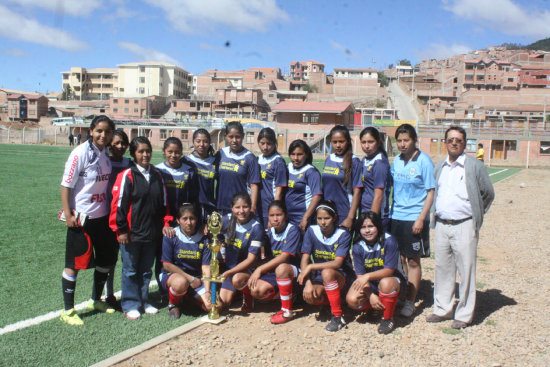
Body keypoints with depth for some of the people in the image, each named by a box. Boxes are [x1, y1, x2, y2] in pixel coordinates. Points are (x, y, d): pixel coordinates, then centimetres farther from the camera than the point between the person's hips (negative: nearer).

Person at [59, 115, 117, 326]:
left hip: (103, 216, 7)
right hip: (81, 217, -7)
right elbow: (66, 185, -12)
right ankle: (68, 311, 16)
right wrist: (68, 214, -16)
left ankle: (96, 300, 35)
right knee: (74, 263, 2)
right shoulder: (81, 153, -14)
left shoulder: (108, 153, 4)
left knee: (106, 260, 15)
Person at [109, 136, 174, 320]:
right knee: (130, 270, 7)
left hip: (152, 233, 5)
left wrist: (166, 223, 7)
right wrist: (121, 230, -11)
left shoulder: (157, 175, 8)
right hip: (131, 234, -5)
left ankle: (144, 301, 28)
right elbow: (118, 204, -10)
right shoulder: (127, 176, -9)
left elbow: (164, 202, 14)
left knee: (146, 270, 15)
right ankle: (130, 305, 18)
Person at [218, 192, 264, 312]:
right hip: (230, 267, 4)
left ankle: (248, 298, -4)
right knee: (223, 303, -3)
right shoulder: (227, 220, -8)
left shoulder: (256, 228, -20)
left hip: (246, 268, -4)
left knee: (237, 279, -36)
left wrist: (229, 272, -28)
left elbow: (251, 259, -21)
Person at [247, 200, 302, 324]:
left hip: (293, 272, -6)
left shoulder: (293, 230, -13)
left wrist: (260, 269, -22)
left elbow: (284, 257, -22)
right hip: (273, 273, 6)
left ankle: (287, 311, -23)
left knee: (281, 268, -39)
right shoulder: (270, 232, 6)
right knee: (256, 290, -20)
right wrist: (255, 273, -10)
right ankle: (289, 296, 5)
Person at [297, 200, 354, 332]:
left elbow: (337, 263, -23)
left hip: (341, 276, -3)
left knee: (327, 272, -37)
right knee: (309, 297, -27)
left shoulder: (343, 234, -13)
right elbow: (304, 260, -7)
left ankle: (337, 316, -21)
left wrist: (310, 267, -26)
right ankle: (328, 302, 10)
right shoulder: (311, 231, -4)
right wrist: (307, 283, -22)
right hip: (319, 278, 3)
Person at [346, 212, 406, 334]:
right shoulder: (358, 248, -7)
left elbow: (389, 270, -20)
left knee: (385, 283, -39)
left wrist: (368, 276, -34)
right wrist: (371, 296, -23)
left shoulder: (389, 241, -18)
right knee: (351, 300, -24)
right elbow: (360, 275, -8)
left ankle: (388, 319, -12)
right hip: (371, 286, 4)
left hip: (393, 280, -3)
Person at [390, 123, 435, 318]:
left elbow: (431, 192, -8)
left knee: (413, 261, 4)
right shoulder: (396, 160, 8)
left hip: (414, 218, -5)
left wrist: (421, 218, -15)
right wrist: (390, 211, 9)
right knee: (399, 258, 13)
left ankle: (410, 302, 14)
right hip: (396, 216, 5)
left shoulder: (423, 161, -8)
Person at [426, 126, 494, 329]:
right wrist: (437, 216, 13)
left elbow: (488, 193, 5)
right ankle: (442, 309, 24)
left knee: (466, 271, 1)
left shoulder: (475, 166, -2)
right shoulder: (440, 167, 13)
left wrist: (475, 214, 8)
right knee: (442, 269, 11)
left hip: (464, 226, -4)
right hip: (441, 225, 5)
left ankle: (464, 314, 13)